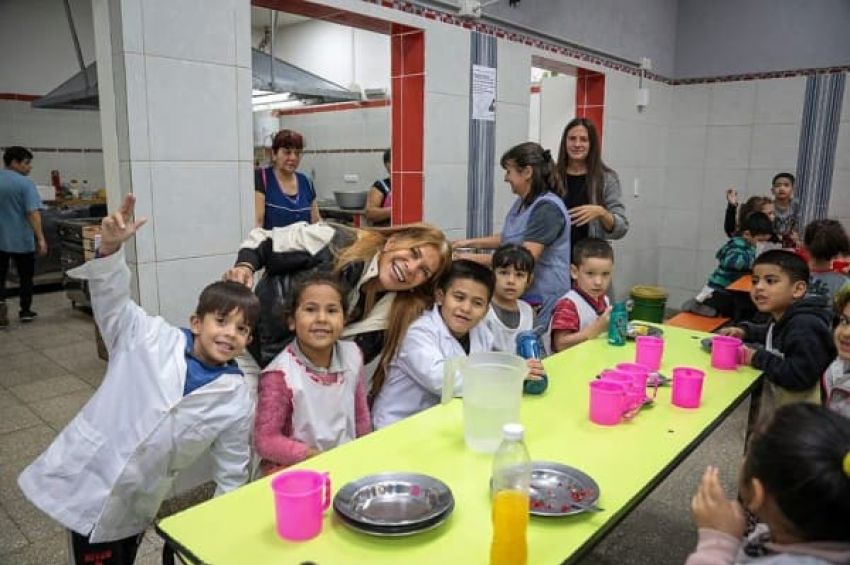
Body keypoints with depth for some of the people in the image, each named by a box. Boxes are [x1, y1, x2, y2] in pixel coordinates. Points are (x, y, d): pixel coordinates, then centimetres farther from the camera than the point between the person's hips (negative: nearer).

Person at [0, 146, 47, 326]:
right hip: (21, 239, -4)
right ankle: (25, 311, 18)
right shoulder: (25, 183, -13)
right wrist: (40, 238, -22)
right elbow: (33, 213, -21)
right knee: (25, 276, 10)